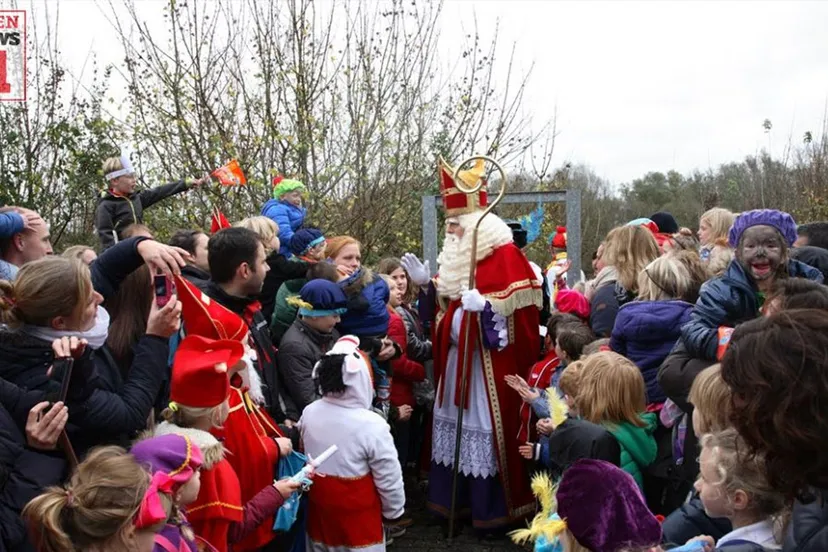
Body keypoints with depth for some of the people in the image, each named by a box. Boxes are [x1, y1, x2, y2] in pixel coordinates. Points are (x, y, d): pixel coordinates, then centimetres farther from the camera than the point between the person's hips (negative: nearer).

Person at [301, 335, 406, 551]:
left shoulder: (308, 414, -9)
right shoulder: (371, 425, -25)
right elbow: (388, 478, -16)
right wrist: (393, 511, 0)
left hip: (319, 509, 5)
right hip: (358, 515, -5)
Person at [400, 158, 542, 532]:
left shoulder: (504, 254, -13)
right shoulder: (456, 254, 12)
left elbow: (519, 305, -19)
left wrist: (485, 305, -31)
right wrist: (426, 283, 6)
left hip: (489, 360, -8)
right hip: (456, 357, 9)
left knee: (486, 426, -3)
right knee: (453, 421, 14)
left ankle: (492, 509, 11)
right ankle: (451, 499, 27)